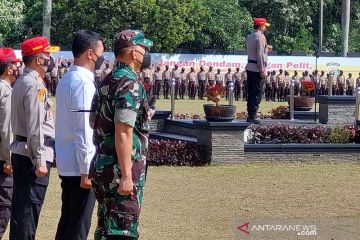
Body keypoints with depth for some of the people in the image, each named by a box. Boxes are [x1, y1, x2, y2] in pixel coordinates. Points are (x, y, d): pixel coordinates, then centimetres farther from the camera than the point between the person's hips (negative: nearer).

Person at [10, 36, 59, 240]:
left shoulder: (21, 82, 14)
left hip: (19, 151, 9)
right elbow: (36, 128, -20)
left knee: (20, 206, 15)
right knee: (30, 207, -5)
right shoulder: (35, 86, -16)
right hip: (34, 153, -9)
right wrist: (40, 161, -19)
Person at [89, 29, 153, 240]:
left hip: (101, 166, 9)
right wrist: (126, 176, -23)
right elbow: (123, 133, -23)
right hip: (121, 170, -9)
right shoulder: (130, 84, -16)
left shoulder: (106, 83, 12)